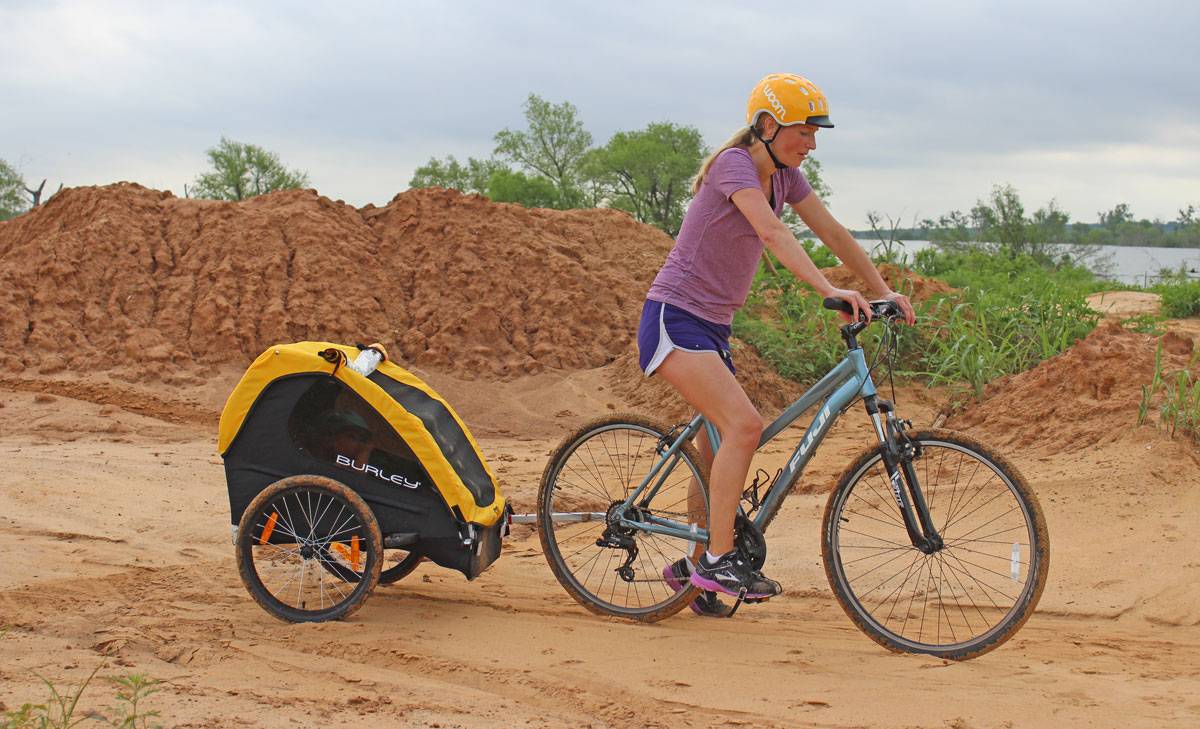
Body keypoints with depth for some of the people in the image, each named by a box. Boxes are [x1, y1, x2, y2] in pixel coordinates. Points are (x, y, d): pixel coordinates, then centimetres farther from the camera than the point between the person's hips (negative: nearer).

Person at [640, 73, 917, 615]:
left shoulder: (784, 177, 9)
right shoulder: (734, 163, -16)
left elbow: (833, 233, 9)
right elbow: (773, 234, -30)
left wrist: (885, 292, 3)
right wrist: (830, 291, -40)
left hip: (713, 325, 9)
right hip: (675, 317, -9)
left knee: (716, 447, 10)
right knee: (744, 426, -23)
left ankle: (694, 567, 23)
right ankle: (719, 558, -16)